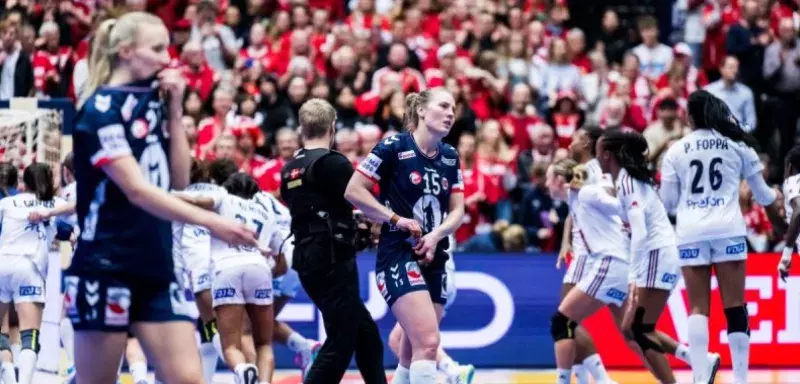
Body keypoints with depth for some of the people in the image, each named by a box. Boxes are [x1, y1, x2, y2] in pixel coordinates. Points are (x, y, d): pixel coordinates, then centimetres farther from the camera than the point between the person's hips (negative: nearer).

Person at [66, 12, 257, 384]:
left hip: (156, 270, 7)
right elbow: (137, 190, -20)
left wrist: (174, 110, 1)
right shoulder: (101, 108, -11)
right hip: (106, 269, -7)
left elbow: (179, 180, 7)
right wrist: (210, 221, -27)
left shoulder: (153, 103, 11)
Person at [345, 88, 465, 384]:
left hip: (433, 258, 7)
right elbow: (353, 191, -8)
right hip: (398, 256, -7)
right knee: (428, 342, -20)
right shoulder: (394, 147, -8)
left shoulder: (450, 157, 10)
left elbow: (457, 210, 9)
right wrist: (396, 219, -13)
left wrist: (436, 235, -11)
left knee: (413, 353, 9)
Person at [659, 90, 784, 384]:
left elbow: (668, 202, 7)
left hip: (690, 233, 0)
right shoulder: (737, 145, 7)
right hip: (728, 230, 0)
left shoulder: (676, 151, 6)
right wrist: (780, 223, 31)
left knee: (698, 308, 2)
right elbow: (762, 193, 14)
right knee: (734, 305, 1)